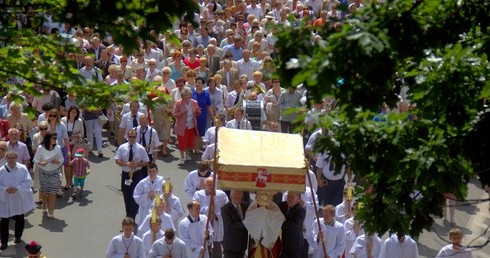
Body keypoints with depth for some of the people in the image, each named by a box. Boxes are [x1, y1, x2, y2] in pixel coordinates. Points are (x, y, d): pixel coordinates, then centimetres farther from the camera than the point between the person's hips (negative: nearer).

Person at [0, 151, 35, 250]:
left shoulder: (22, 169, -8)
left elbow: (28, 182, -9)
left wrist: (17, 188, -20)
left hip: (20, 200, 1)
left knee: (19, 219, 16)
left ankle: (18, 236, 37)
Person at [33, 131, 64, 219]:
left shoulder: (57, 148, -8)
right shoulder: (40, 148, -12)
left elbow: (62, 159, 2)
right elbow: (36, 160, -4)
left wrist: (57, 161, -20)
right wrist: (41, 163, -25)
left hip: (54, 172, 0)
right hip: (43, 172, 0)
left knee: (52, 192, -5)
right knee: (44, 191, 13)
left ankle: (50, 211, 5)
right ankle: (44, 207, 38)